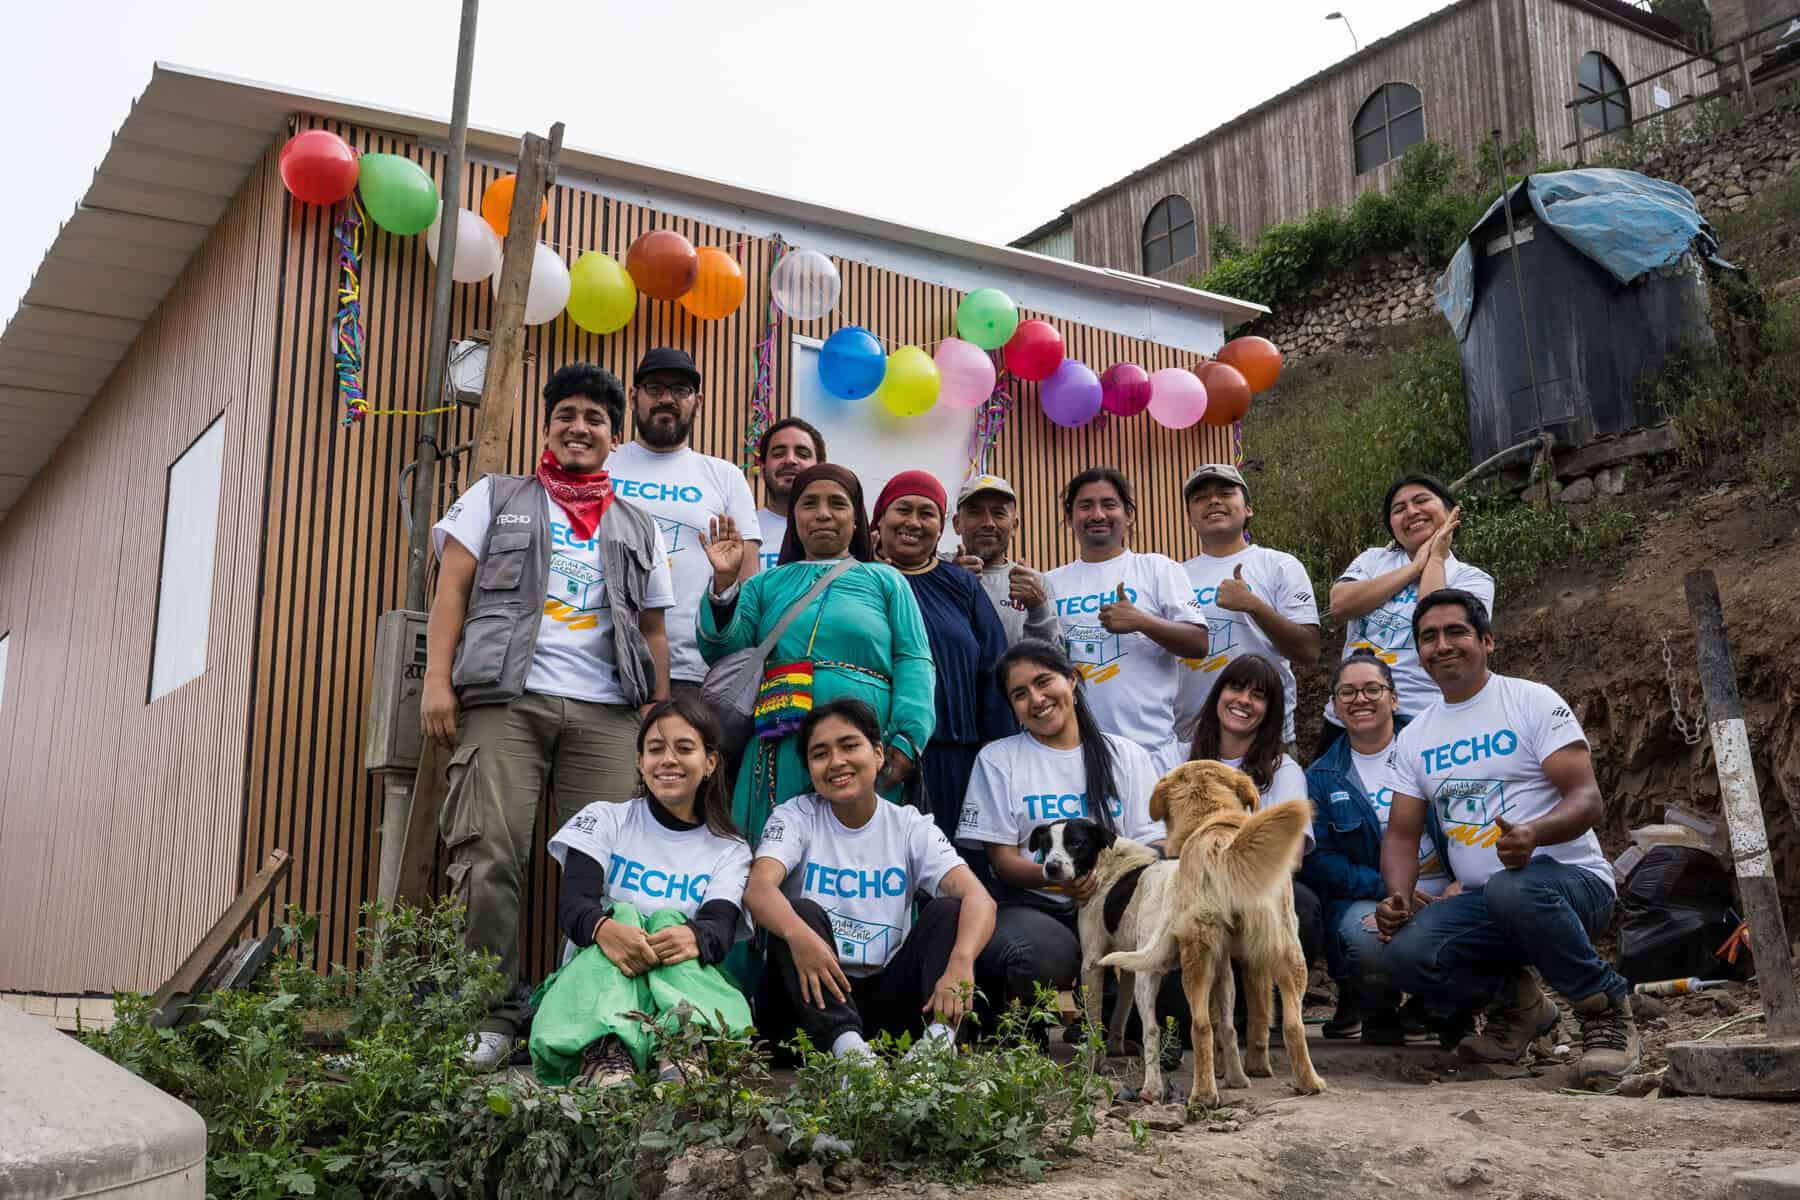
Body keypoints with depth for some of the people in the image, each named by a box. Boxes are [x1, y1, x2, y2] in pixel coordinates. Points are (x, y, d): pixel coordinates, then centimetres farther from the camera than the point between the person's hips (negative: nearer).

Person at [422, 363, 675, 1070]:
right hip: (505, 699, -2)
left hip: (607, 712, 2)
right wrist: (438, 680, -4)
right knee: (489, 858, -11)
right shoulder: (496, 497, 18)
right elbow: (452, 588, 9)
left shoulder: (638, 529, 23)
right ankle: (492, 1016, -3)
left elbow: (653, 631, 20)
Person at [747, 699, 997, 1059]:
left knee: (948, 909, -16)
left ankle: (939, 1037, -38)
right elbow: (759, 887, -21)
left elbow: (978, 897, -14)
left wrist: (961, 962, -37)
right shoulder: (795, 817, 1)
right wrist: (798, 934, -45)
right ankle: (846, 1044, -43)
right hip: (816, 994, -1)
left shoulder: (910, 826, 2)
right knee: (800, 911, -26)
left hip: (888, 995, 1)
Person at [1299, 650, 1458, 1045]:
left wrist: (1463, 882, -14)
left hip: (1445, 896, 0)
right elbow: (1316, 860, 1)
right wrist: (1387, 889, -13)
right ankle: (1376, 1010, 0)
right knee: (1368, 935, -36)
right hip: (1368, 899, 0)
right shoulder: (1321, 778, 11)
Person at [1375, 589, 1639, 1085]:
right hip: (1481, 901, 5)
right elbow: (1402, 834, 11)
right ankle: (1516, 1003, 6)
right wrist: (1397, 898, -11)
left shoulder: (1532, 701, -2)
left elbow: (1588, 799, -12)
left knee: (1514, 890, -40)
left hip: (1570, 880, -4)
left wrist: (1534, 833, -34)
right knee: (1402, 954, -25)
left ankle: (1604, 1006, -12)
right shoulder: (1413, 738, 13)